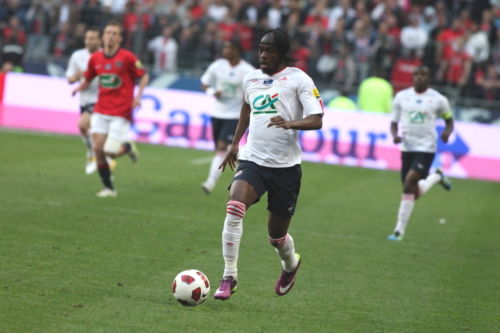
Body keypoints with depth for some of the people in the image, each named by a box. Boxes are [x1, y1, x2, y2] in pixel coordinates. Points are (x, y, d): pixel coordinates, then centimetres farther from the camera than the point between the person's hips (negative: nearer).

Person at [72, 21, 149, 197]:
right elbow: (88, 79, 17)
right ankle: (108, 188, 8)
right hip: (101, 111, 4)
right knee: (98, 149, -5)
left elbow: (144, 76, -1)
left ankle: (128, 147, 23)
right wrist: (79, 88, -4)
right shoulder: (95, 58, 4)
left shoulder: (127, 57, -9)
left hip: (121, 113, -4)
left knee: (110, 151, -12)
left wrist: (138, 96, -14)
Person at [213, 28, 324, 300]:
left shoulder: (298, 79, -5)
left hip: (285, 166, -3)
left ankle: (290, 263, 44)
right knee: (234, 206, -26)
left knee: (277, 234, 8)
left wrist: (289, 123, -32)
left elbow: (316, 120, -13)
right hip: (252, 159, 3)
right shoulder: (250, 79, 10)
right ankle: (229, 276, -20)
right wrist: (235, 143, 33)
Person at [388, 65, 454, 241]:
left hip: (426, 149, -4)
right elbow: (394, 122, 12)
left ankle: (399, 230, -10)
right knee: (413, 193, 9)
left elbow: (449, 120, 11)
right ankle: (436, 177, 42)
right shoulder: (401, 97, 6)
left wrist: (447, 132, -12)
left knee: (409, 183, -20)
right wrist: (395, 136, -10)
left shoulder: (438, 100, -2)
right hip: (407, 147, 4)